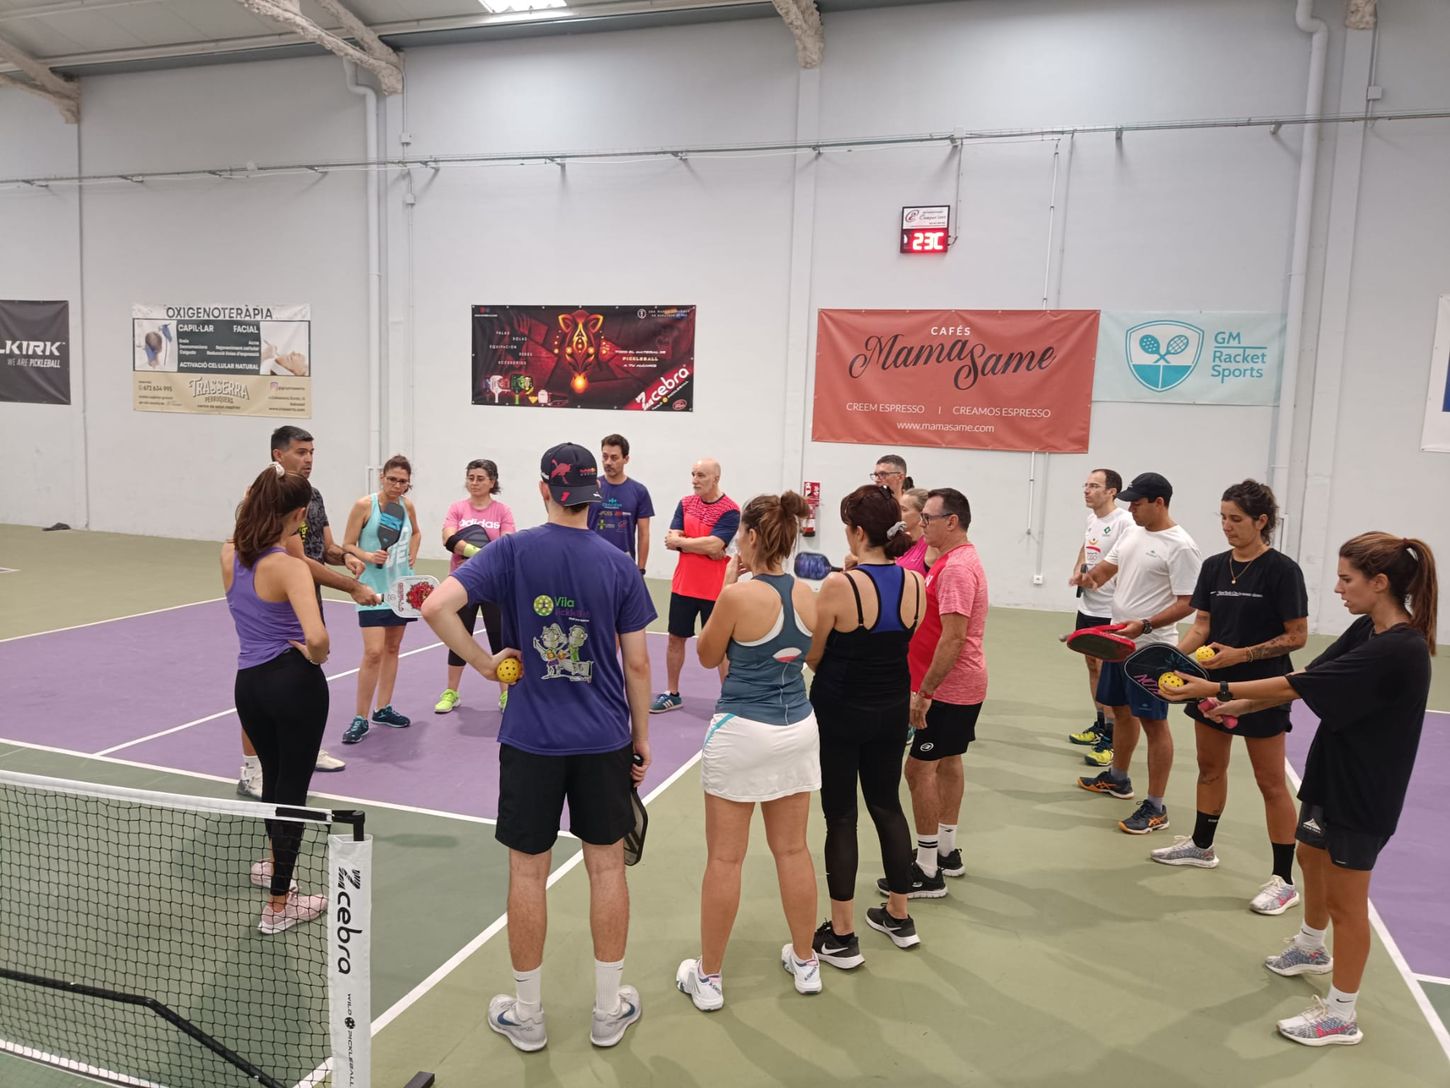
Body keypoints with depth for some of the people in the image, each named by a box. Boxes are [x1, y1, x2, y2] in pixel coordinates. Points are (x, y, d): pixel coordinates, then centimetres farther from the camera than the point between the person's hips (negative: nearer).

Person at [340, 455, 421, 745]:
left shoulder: (407, 504, 3)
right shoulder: (364, 505, -12)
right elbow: (347, 545, -9)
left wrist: (412, 555, 8)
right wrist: (367, 556, -25)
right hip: (374, 589, -6)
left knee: (392, 648, 13)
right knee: (373, 652, -12)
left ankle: (383, 709, 25)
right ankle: (360, 719, -2)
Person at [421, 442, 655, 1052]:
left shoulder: (512, 551, -8)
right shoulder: (619, 565, -4)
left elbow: (436, 607, -20)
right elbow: (637, 663, -2)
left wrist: (484, 663, -8)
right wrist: (642, 738, 9)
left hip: (531, 742, -1)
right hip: (605, 740, 1)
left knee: (528, 871, 12)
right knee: (606, 867, 13)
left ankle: (527, 1014, 27)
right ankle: (609, 1010, 27)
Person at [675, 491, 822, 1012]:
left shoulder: (738, 596, -18)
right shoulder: (808, 595, -2)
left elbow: (708, 657, -2)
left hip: (741, 733, -5)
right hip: (797, 730, 6)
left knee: (724, 859, 6)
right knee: (793, 851, 18)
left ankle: (708, 978, 20)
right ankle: (805, 962, 32)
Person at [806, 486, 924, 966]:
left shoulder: (839, 586, -22)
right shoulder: (915, 583, -5)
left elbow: (812, 657, -12)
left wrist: (814, 605, 4)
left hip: (840, 713, -5)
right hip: (892, 710, 5)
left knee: (841, 817, 6)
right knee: (888, 806, 20)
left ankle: (842, 936, 17)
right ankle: (899, 917, 34)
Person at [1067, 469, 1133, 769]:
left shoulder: (1124, 522, -18)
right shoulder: (1091, 519, 10)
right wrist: (1078, 570, 9)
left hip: (1109, 612, -9)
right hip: (1087, 607, 9)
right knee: (1092, 666, 17)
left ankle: (1112, 741, 3)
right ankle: (1099, 726, 31)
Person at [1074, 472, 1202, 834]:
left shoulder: (1180, 546, -17)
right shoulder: (1133, 533, 9)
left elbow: (1187, 603, -18)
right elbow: (1108, 565, 17)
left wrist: (1144, 625, -29)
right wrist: (1091, 577, -6)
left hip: (1150, 647, -9)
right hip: (1118, 640, 9)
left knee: (1153, 723, -3)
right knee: (1121, 710, 21)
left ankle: (1156, 807, 5)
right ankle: (1118, 778, 39)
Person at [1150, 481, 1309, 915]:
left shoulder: (1281, 570, -13)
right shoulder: (1214, 566, 4)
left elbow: (1296, 636, -12)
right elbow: (1202, 625, 5)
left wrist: (1241, 654, -22)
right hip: (1213, 683, 6)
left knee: (1271, 782, 2)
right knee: (1210, 767, 18)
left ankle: (1284, 880, 12)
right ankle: (1201, 846, 36)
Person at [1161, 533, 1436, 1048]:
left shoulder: (1397, 651, -29)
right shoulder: (1367, 630, -2)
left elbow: (1299, 685, -30)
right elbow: (1307, 677, 2)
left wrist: (1218, 689, -25)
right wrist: (1240, 705, -5)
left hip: (1362, 793, -9)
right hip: (1331, 772, 9)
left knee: (1345, 899, 5)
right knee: (1312, 856, 28)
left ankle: (1341, 1015, 22)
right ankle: (1312, 947, 53)